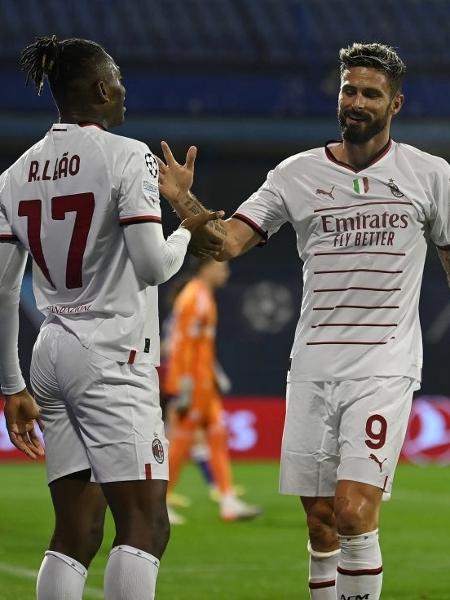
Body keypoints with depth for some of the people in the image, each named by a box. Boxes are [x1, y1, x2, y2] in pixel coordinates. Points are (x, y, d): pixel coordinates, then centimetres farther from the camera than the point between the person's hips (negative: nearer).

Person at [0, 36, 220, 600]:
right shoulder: (126, 156, -9)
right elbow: (153, 266, -15)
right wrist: (186, 231, 6)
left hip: (51, 356, 7)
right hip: (112, 361, -7)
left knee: (75, 533, 8)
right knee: (145, 526, -6)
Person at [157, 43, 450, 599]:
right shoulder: (299, 173, 6)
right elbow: (226, 241, 0)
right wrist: (183, 201, -19)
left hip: (384, 370, -3)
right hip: (312, 368, 3)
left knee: (354, 511, -17)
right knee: (321, 526, 5)